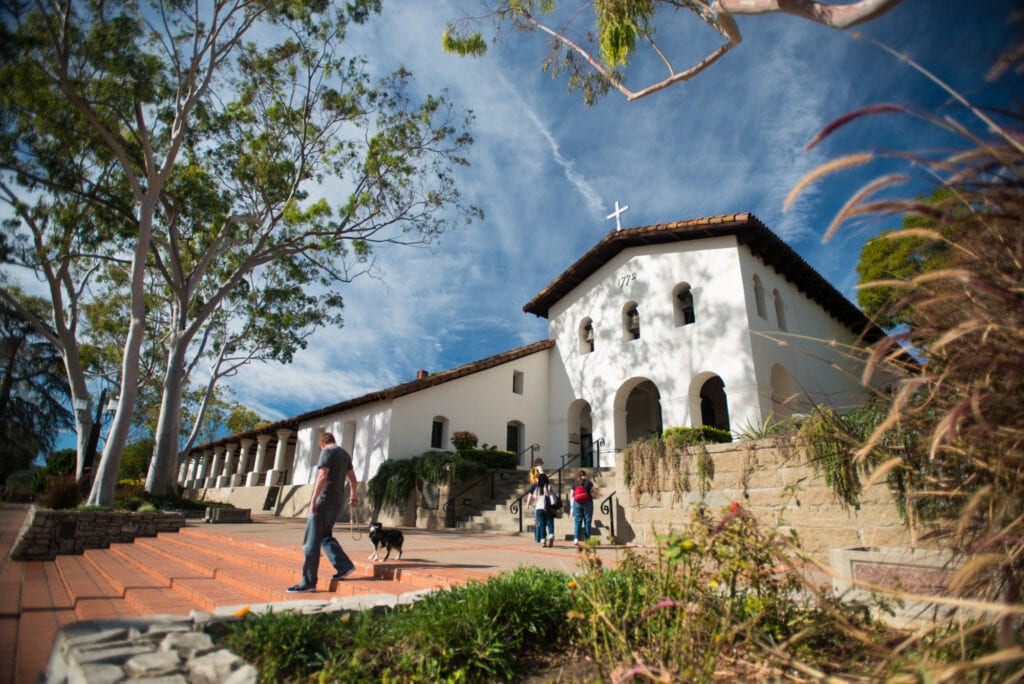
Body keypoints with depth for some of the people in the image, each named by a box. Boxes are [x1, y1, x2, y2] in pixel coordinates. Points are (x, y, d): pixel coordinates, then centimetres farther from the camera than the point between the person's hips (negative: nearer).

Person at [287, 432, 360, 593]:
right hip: (337, 501, 9)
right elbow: (352, 478, 25)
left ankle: (308, 582, 0)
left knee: (312, 541, -3)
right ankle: (344, 566, 11)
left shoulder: (327, 452, -9)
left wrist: (313, 499, -21)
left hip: (324, 500, -8)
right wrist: (353, 496, 36)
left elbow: (322, 476, -20)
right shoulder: (345, 453, 16)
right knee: (325, 536, 18)